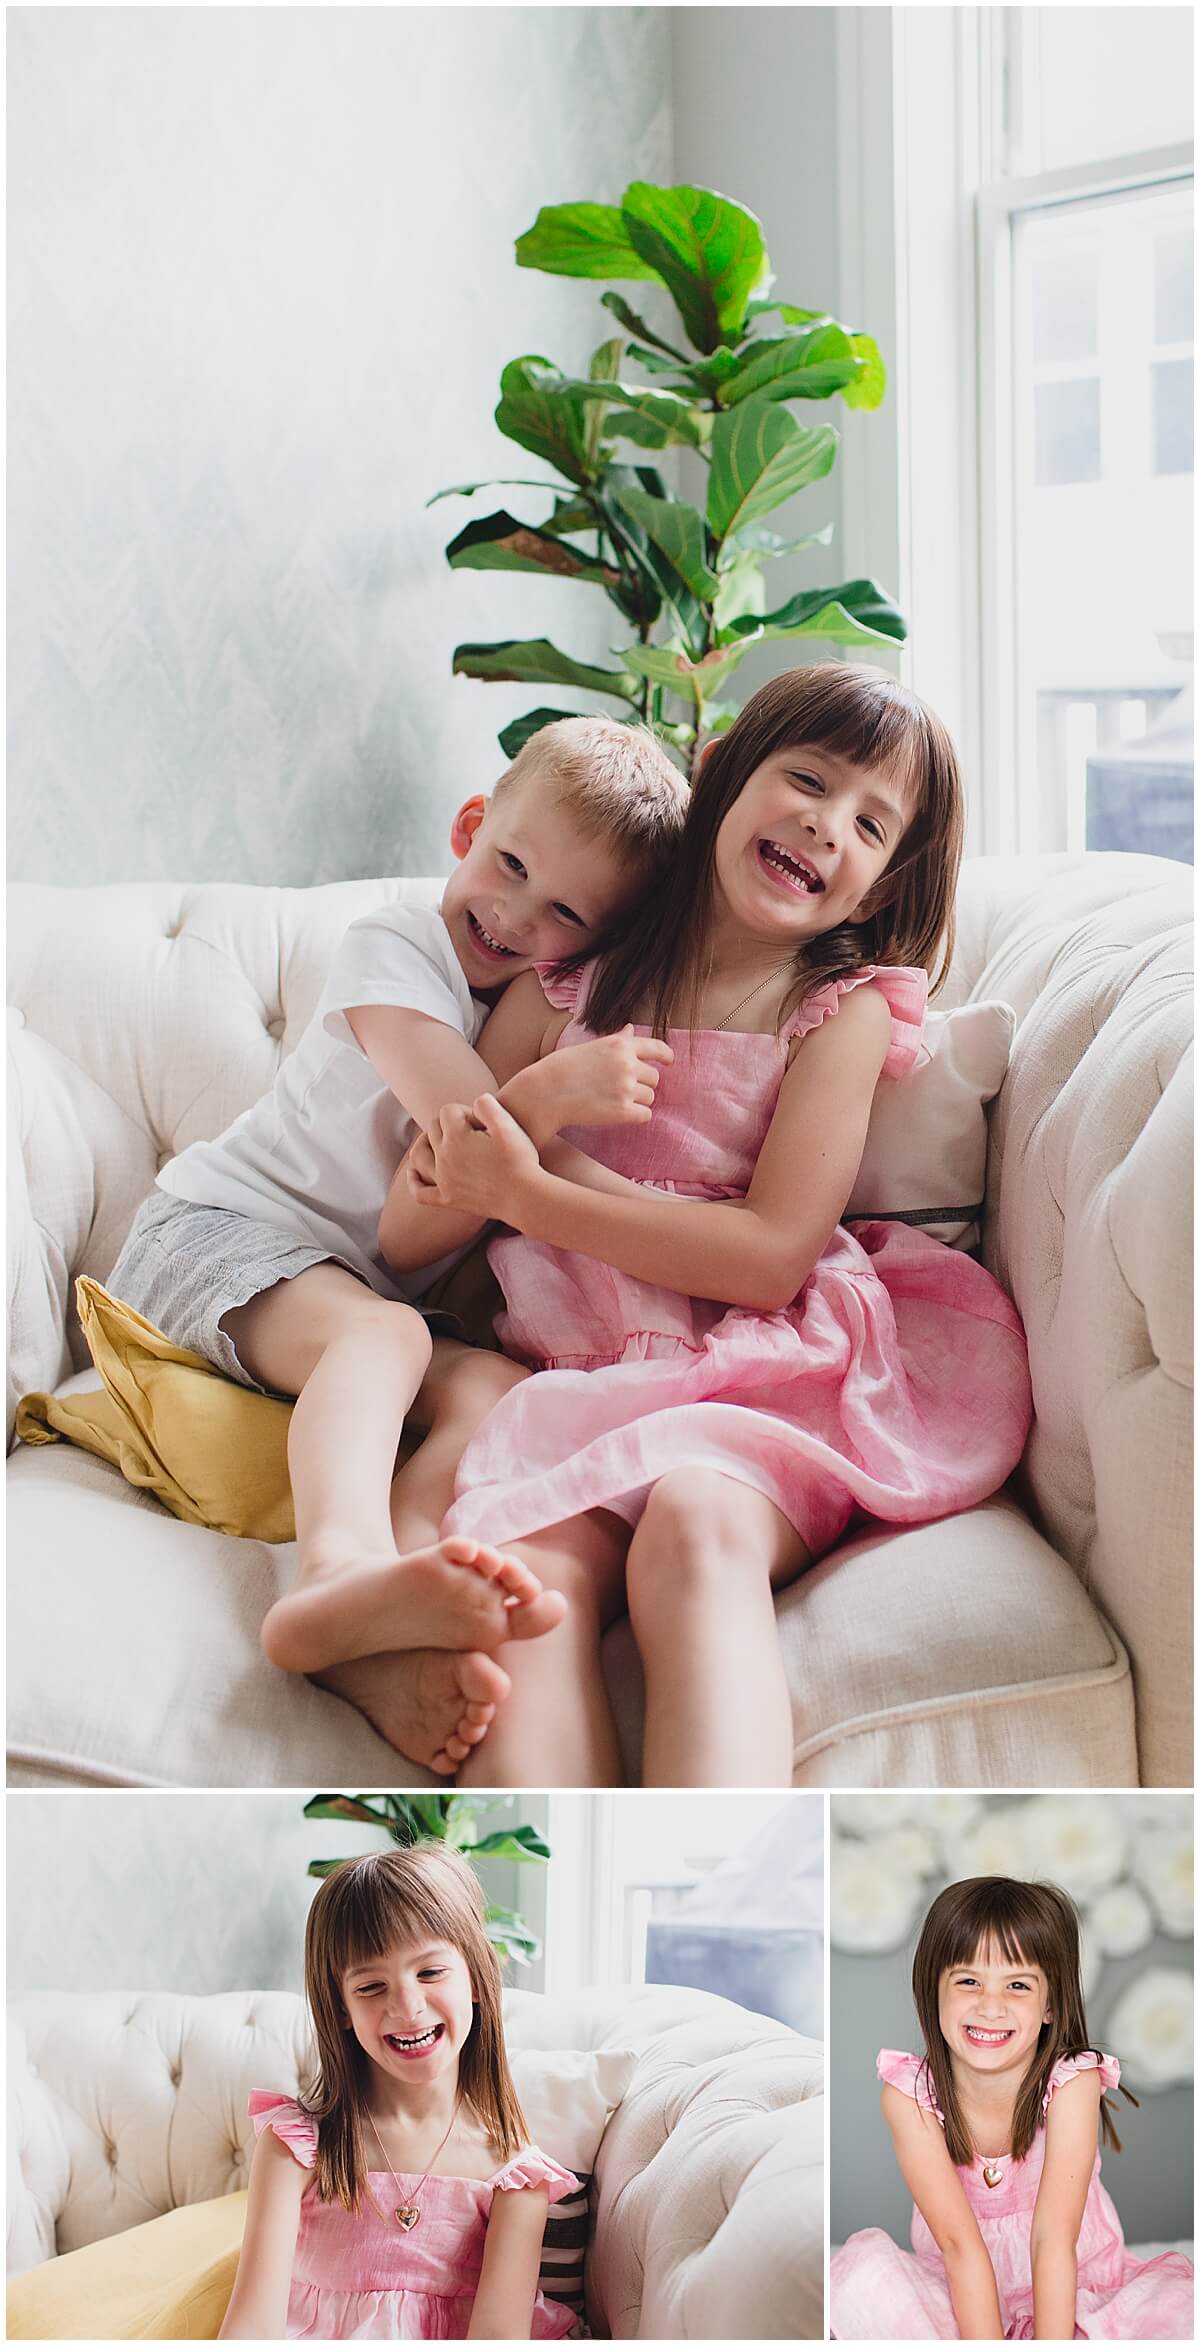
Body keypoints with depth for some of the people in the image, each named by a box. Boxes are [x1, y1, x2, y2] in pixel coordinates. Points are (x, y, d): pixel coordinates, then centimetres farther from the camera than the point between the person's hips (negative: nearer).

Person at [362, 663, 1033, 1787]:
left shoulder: (845, 1011, 6)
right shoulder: (568, 986, 14)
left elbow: (772, 1254, -6)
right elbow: (404, 1239, 15)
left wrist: (525, 1193, -7)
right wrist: (452, 1187, -10)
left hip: (765, 1375, -2)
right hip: (579, 1378, 2)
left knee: (694, 1526, -35)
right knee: (528, 1566, -30)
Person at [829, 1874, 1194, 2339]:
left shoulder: (1071, 2082, -18)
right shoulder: (910, 2094, -16)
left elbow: (1053, 2239, -25)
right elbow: (959, 2242, -22)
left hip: (1071, 2296, 0)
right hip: (961, 2299, 0)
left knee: (1183, 2295, -27)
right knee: (862, 2263, -28)